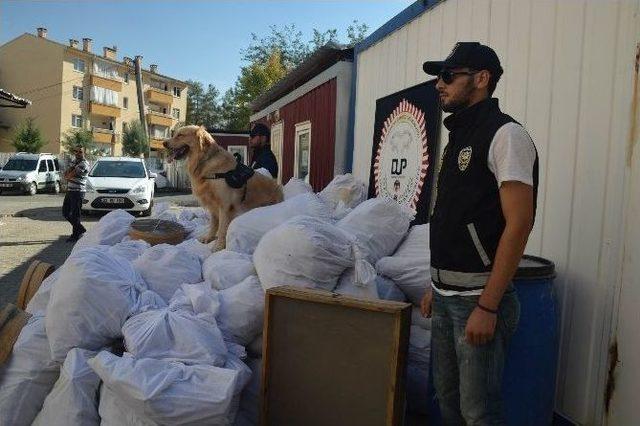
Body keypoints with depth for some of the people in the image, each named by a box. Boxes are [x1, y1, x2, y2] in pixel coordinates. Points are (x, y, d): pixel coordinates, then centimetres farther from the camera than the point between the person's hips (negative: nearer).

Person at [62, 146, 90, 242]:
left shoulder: (83, 164, -15)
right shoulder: (74, 161, 17)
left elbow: (69, 176, -18)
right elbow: (66, 174, 11)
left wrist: (67, 175, 4)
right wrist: (70, 169, -8)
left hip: (78, 192, -10)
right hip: (70, 191, 10)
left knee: (75, 214, -3)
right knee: (65, 212, 14)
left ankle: (75, 235, 7)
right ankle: (80, 229, 25)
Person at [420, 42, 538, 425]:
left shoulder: (505, 134, -12)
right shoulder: (460, 137, 14)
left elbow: (518, 225, -19)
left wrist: (487, 307, -21)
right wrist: (435, 285, 17)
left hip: (478, 298, -8)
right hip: (446, 296, 9)